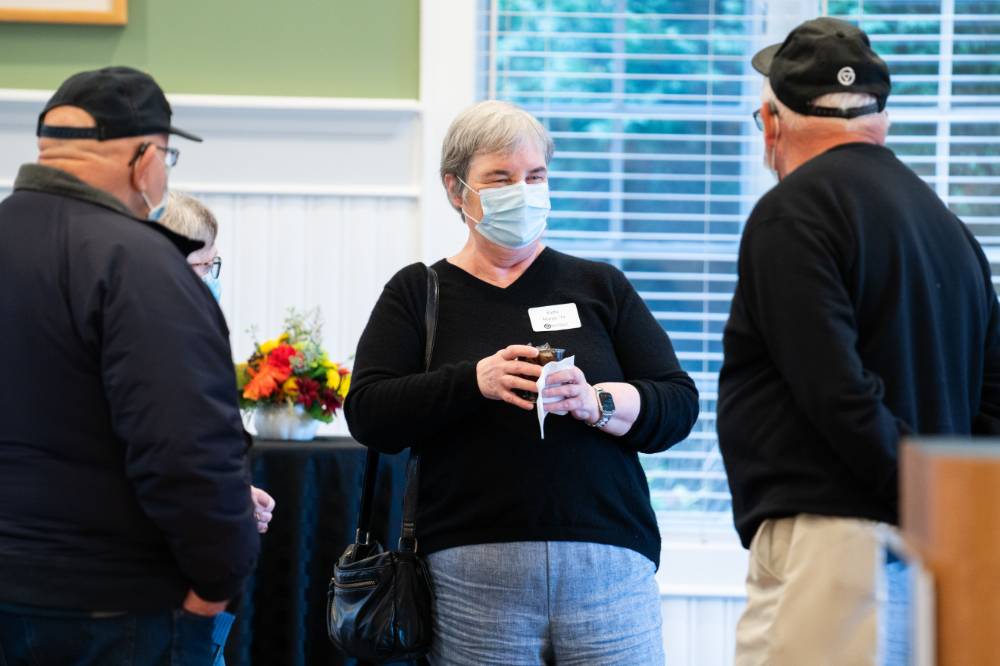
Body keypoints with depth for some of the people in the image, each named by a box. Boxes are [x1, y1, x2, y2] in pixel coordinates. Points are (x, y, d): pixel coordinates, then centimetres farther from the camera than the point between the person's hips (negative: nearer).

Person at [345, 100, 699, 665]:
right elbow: (368, 413, -1)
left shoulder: (600, 287, 14)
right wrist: (476, 381, -14)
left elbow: (679, 404, 6)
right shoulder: (418, 293, 12)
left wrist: (596, 402, -13)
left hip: (606, 566, 1)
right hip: (473, 572, -1)